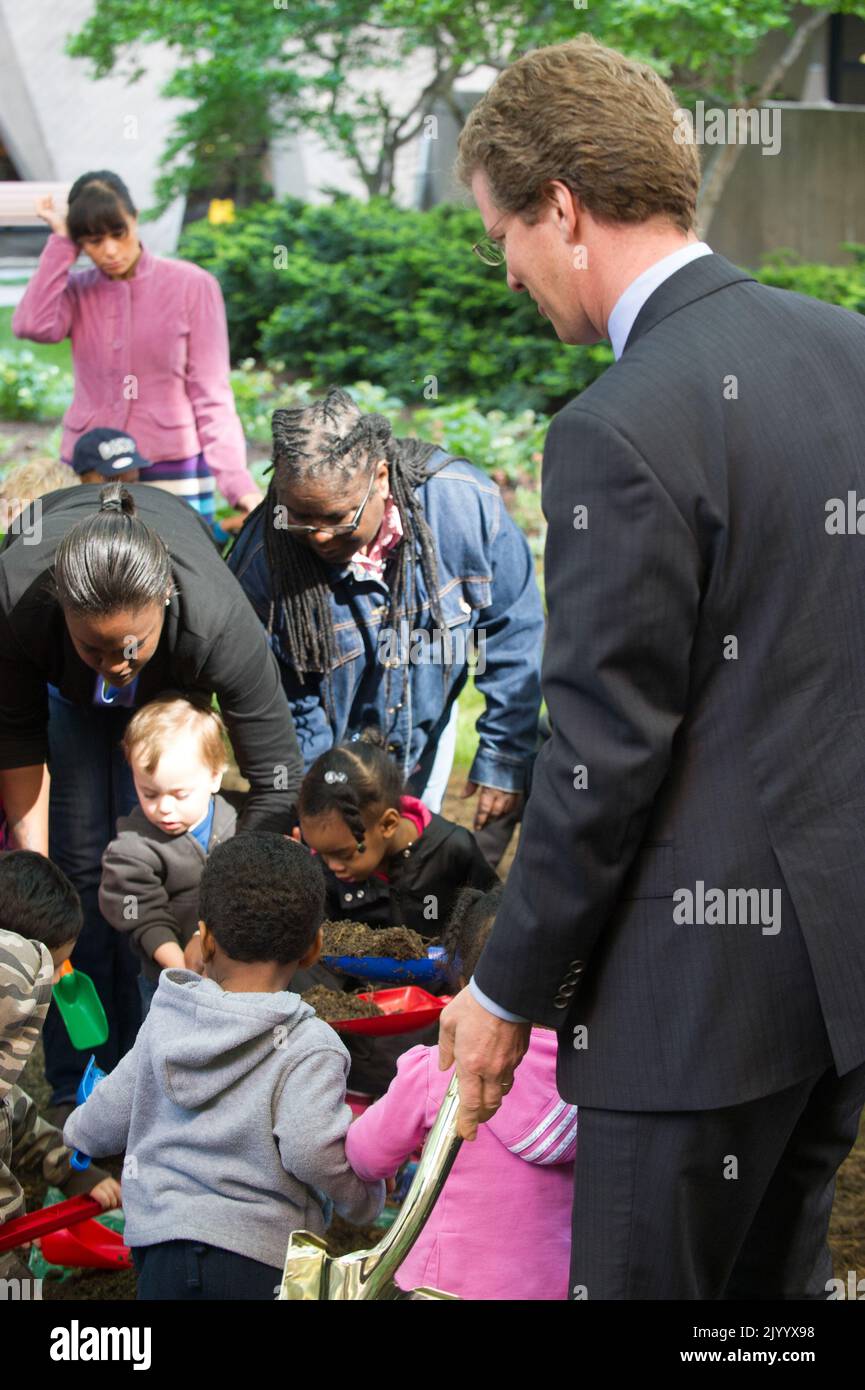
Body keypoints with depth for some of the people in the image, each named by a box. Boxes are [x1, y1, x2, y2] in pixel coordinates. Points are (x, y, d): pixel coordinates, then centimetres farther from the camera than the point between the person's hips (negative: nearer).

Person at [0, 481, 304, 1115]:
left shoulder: (220, 623, -45)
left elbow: (276, 786, -36)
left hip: (171, 682, 0)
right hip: (61, 684, 1)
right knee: (78, 860, -6)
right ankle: (76, 1089, 4)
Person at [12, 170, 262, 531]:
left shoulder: (192, 285, -1)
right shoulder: (76, 291, 9)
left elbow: (211, 396, -2)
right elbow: (33, 325, -13)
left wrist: (237, 481, -15)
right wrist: (60, 242, -4)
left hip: (173, 474, -2)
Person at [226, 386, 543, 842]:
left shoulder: (465, 504, -27)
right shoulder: (260, 561, -29)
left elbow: (514, 633, -13)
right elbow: (281, 710, -17)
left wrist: (504, 760, -10)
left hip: (424, 737, 2)